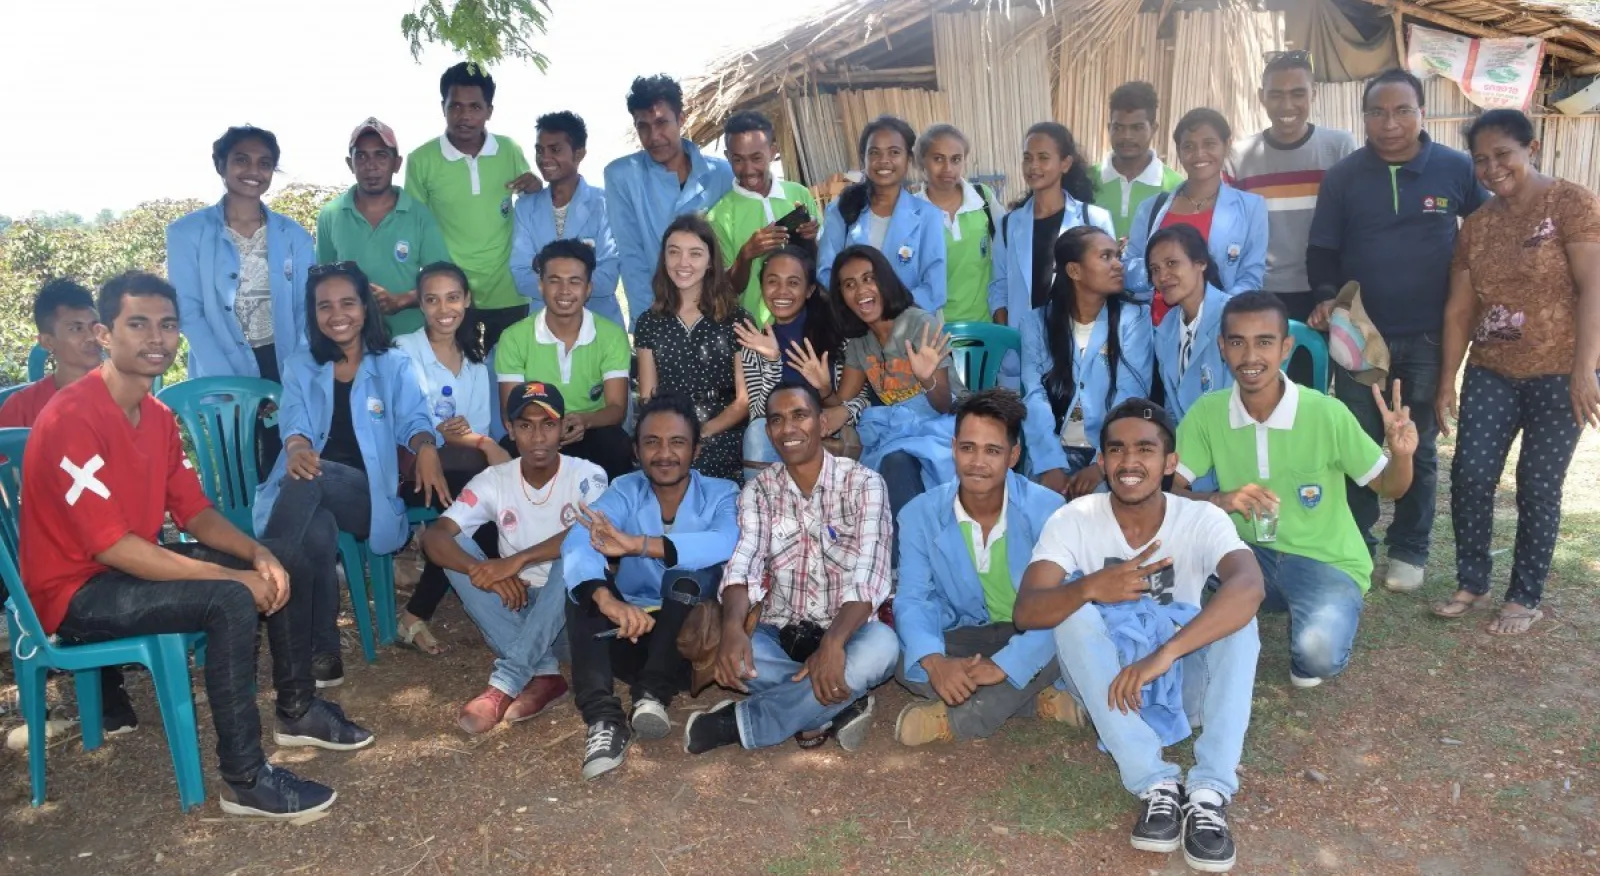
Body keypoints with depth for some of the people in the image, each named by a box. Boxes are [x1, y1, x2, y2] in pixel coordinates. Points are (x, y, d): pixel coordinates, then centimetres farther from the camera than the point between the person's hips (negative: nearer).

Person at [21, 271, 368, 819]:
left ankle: (296, 710, 18)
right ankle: (244, 779, -20)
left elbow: (194, 511, 7)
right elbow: (111, 547, -28)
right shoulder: (70, 421, -23)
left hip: (135, 564, 9)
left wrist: (257, 554, -12)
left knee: (292, 559, 5)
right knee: (233, 601, -31)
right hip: (77, 592, -9)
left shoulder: (157, 416, 6)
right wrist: (234, 576, -27)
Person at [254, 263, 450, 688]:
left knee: (309, 482, -37)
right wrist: (296, 448, -29)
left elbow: (413, 419, -3)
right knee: (315, 532, -37)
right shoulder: (300, 367, 18)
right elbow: (294, 421, -1)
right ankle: (321, 651, -27)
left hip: (368, 495, -1)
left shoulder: (394, 365, 14)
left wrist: (425, 448, -31)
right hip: (310, 488, 2)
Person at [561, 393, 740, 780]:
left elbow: (727, 543, -32)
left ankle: (653, 695, -32)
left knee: (687, 577, -29)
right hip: (629, 632, 3)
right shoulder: (624, 491, -2)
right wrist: (605, 598, -46)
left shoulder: (720, 495, -7)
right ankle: (603, 718, -37)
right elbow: (577, 543, -24)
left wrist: (637, 544, -45)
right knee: (584, 585, -24)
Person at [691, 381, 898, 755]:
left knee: (881, 645, -37)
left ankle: (737, 723, -23)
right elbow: (743, 565, -13)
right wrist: (733, 627, -36)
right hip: (779, 636, 1)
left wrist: (833, 643, -37)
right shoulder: (758, 491, 2)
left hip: (847, 634, -1)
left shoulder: (864, 483, -7)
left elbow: (867, 575, -19)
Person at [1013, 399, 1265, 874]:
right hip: (1106, 682, 0)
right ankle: (1156, 782, -30)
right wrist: (1089, 588, -44)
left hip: (1184, 680, 0)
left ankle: (1209, 791, -32)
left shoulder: (1202, 519, -13)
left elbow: (1250, 587, -34)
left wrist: (1164, 654, -46)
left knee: (1236, 611, -27)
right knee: (1075, 611, -29)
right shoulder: (1073, 520, -12)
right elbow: (1026, 612, -23)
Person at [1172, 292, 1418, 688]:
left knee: (1318, 653, -30)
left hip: (1326, 563, -2)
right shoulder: (1207, 413, -11)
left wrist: (1401, 454, -28)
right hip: (1250, 555, 2)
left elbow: (1387, 486, -5)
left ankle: (1327, 614, 7)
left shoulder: (1327, 413, -17)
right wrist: (1220, 500, -31)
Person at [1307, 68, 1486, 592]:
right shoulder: (1342, 177, 1)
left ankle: (1409, 550, 23)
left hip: (1428, 337, 0)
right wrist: (1326, 296, -16)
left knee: (1418, 449, 9)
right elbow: (1322, 249, 1)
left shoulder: (1456, 169, -1)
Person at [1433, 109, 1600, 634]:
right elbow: (1459, 308, 9)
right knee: (1469, 476, -1)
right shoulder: (1476, 224, 9)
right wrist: (1447, 380, 6)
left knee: (1538, 487, 2)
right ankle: (1472, 585, 15)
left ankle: (1525, 599, 16)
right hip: (1491, 373, 5)